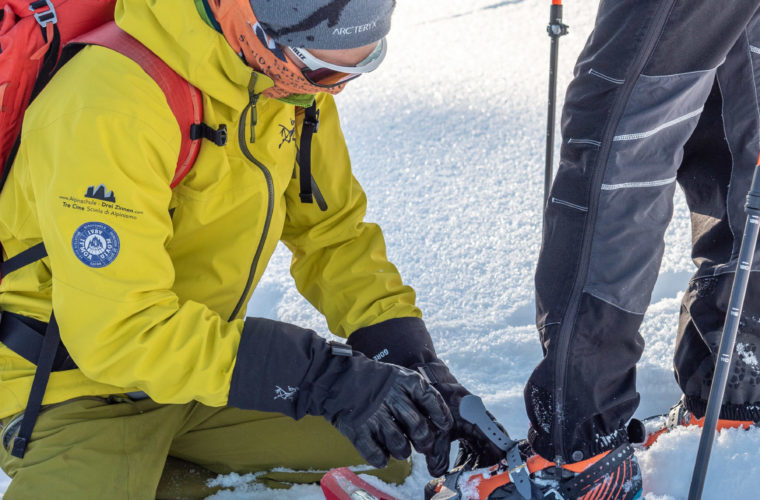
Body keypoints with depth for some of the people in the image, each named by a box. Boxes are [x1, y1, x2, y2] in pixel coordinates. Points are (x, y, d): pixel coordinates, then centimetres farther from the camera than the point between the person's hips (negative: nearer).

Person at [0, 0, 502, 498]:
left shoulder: (291, 78, -6)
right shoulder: (110, 107, -31)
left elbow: (334, 233, 2)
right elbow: (117, 330, -34)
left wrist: (418, 365, -11)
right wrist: (319, 375, -38)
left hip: (199, 359, 7)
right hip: (76, 388, -7)